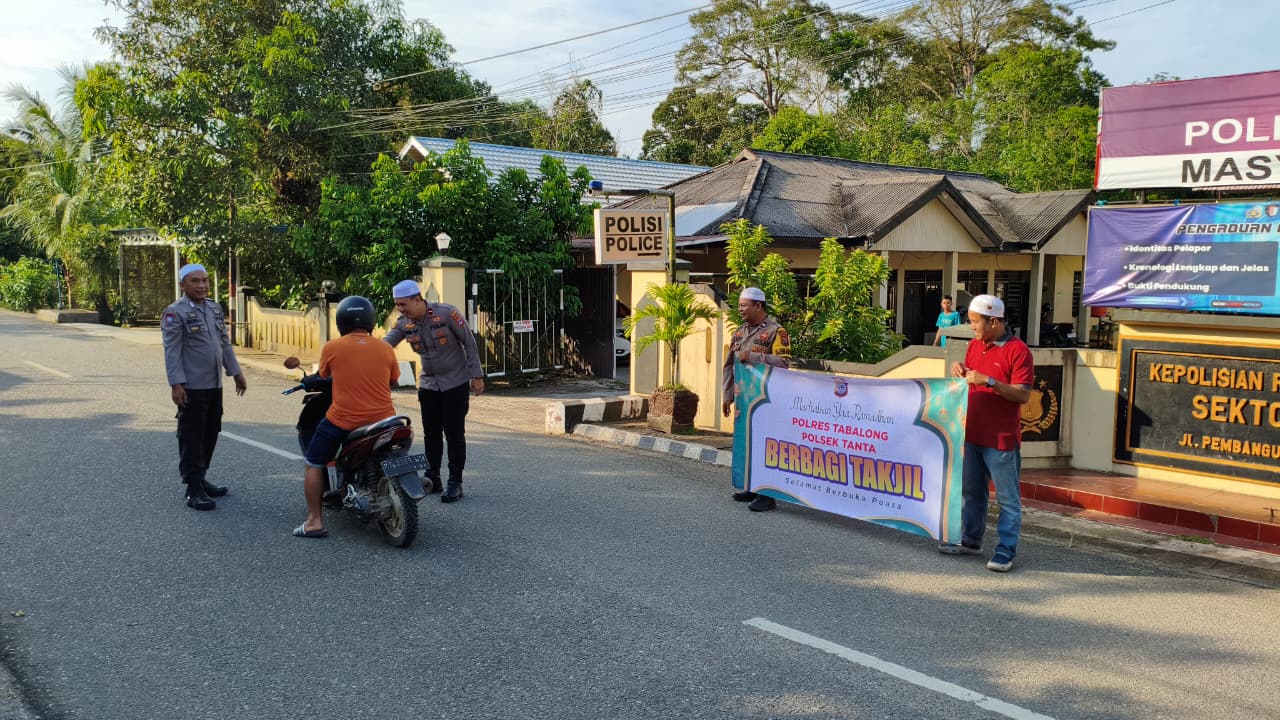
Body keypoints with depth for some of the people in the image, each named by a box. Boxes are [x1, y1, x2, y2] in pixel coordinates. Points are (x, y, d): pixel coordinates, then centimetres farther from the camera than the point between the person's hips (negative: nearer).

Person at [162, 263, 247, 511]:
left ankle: (202, 479, 27)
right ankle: (194, 490, 3)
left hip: (214, 386, 7)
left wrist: (236, 372, 18)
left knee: (210, 435, 15)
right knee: (192, 439, -2)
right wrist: (176, 384, -20)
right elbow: (172, 351, -14)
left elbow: (225, 343, 19)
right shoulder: (175, 313, -10)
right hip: (192, 388, -7)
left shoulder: (215, 308, 12)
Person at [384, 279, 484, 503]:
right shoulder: (404, 323, -2)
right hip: (428, 384, 5)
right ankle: (432, 478, 20)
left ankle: (455, 483, 3)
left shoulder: (447, 313, -17)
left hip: (456, 384, -5)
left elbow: (469, 342, -12)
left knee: (454, 433, -4)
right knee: (431, 433, 9)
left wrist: (476, 375, -11)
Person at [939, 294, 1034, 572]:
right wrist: (962, 372, 1)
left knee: (1008, 498, 2)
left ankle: (1006, 551, 7)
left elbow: (1023, 394, -16)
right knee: (970, 492, 16)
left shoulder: (1018, 350, -12)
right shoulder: (974, 345, 11)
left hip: (1001, 439, -8)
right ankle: (970, 540, 28)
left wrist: (989, 381, -24)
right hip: (971, 433, 8)